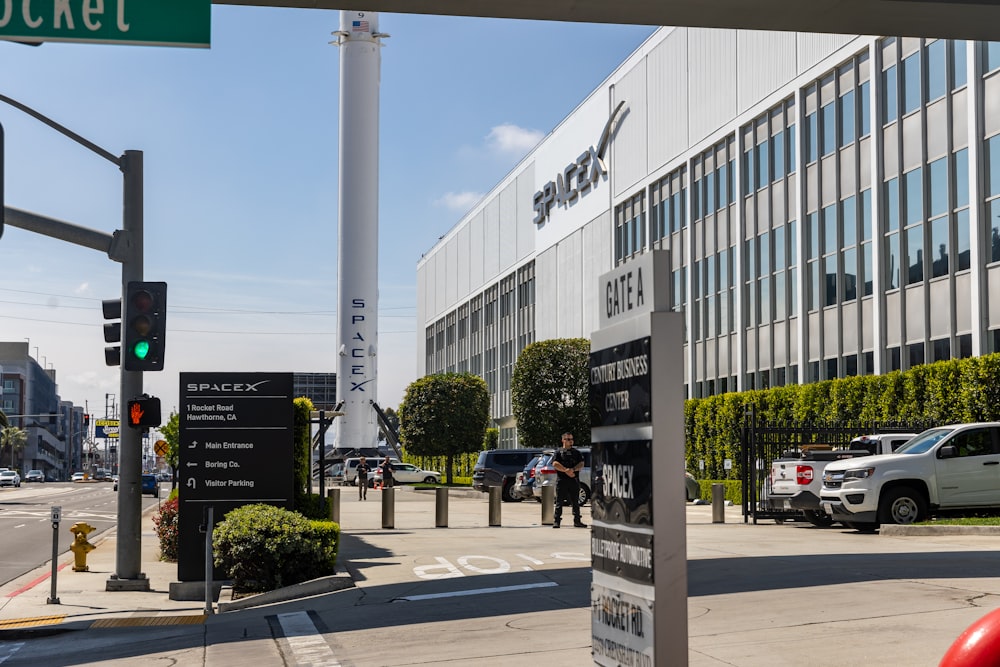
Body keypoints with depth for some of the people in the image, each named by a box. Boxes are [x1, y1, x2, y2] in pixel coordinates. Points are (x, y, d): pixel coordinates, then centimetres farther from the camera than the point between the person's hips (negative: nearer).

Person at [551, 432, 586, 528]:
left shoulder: (576, 452, 15)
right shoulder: (558, 452, 7)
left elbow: (581, 464, 4)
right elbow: (555, 464, -7)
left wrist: (573, 469, -14)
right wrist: (566, 470, -16)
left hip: (574, 480, 3)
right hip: (561, 480, -3)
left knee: (575, 502, 6)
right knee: (559, 502, -2)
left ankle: (577, 521, 12)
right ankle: (557, 521, 0)